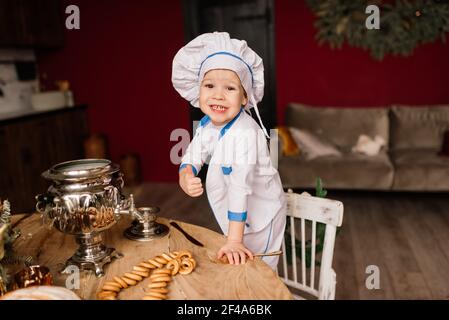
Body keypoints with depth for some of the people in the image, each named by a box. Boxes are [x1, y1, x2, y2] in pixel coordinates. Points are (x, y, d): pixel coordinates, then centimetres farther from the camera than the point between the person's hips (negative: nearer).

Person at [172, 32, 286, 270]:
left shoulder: (244, 133, -32)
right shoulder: (206, 125, -8)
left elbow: (240, 185, -34)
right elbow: (192, 156, -2)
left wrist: (234, 240, -32)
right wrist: (185, 178, -27)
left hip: (259, 217, -7)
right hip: (232, 218, 7)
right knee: (232, 269, 23)